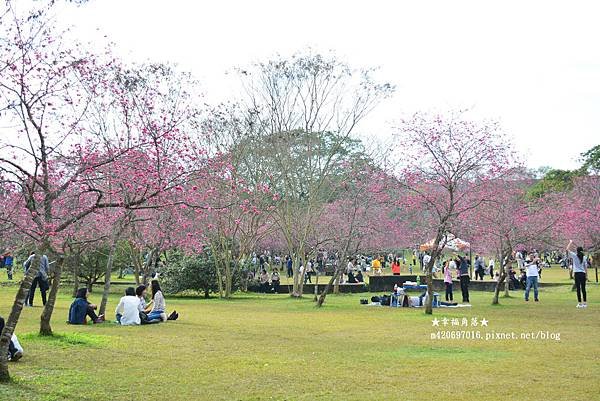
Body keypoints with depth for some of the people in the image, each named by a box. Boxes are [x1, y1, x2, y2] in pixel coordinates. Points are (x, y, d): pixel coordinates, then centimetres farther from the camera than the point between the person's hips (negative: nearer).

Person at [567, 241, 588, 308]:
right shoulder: (584, 257, 5)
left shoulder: (574, 256, -4)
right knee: (583, 289, 9)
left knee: (578, 289, -3)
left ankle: (580, 303, -5)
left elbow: (567, 249, 0)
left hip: (577, 274, -3)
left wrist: (570, 243, 11)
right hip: (583, 274, 3)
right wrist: (586, 275, 11)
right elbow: (586, 267, 6)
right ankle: (585, 303, 12)